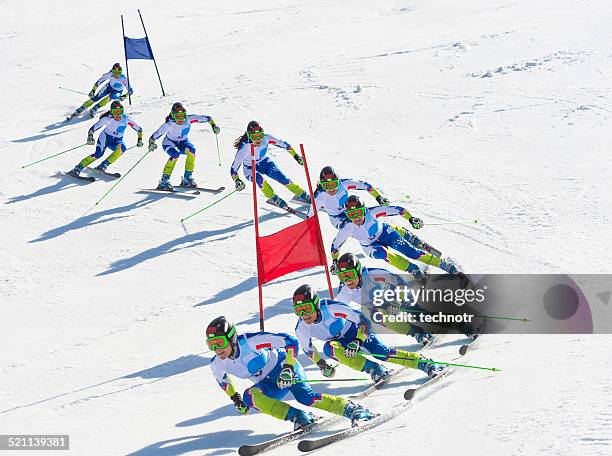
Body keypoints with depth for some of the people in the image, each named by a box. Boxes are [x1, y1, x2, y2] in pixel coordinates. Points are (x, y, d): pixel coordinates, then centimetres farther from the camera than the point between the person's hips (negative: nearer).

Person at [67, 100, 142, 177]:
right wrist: (90, 137, -37)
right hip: (106, 136, -2)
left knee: (122, 148, -33)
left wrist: (140, 140, -13)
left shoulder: (126, 119, -17)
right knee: (98, 154, -28)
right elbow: (93, 128, -21)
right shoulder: (107, 119, -22)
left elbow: (139, 129, -5)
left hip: (117, 141, 2)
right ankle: (77, 169, -24)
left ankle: (103, 165, -28)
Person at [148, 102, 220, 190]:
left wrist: (213, 125, -28)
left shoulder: (189, 119, -24)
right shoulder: (169, 124, -31)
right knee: (175, 154, -34)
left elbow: (206, 118, -16)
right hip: (170, 143, -3)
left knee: (191, 150, -28)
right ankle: (164, 181, -26)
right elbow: (155, 135, -32)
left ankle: (187, 178, -14)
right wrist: (152, 143, -50)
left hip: (182, 142, 3)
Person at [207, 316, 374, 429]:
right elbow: (223, 380, 18)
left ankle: (351, 409, -23)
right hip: (268, 385, 6)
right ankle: (298, 418, -26)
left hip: (284, 367, -6)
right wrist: (236, 399, 11)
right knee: (249, 396, -26)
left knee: (305, 397, -31)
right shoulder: (217, 365, -8)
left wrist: (288, 368, -27)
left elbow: (290, 341, -22)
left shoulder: (251, 341, -27)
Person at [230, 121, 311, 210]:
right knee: (259, 179, -33)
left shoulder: (266, 138, -26)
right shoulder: (244, 148, -34)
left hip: (264, 162, 3)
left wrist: (296, 155, -5)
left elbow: (283, 144, -10)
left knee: (281, 177, -15)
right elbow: (234, 168, -30)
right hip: (250, 169, -3)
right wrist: (237, 181, -46)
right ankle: (273, 199, -16)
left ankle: (302, 195, -2)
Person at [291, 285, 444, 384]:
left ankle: (428, 364, -3)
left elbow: (364, 321, -28)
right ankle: (375, 371, -26)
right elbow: (307, 349, 1)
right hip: (339, 341, 3)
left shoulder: (332, 308, -34)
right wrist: (322, 365, -1)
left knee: (383, 353, -17)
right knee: (328, 348, -30)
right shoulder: (301, 329, -22)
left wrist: (357, 342, -39)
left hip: (357, 331, -3)